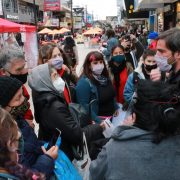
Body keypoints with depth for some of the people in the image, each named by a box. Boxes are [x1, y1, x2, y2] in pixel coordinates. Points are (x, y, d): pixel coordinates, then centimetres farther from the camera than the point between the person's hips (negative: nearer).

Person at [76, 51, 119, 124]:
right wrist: (99, 121, -26)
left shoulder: (105, 78, 7)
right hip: (96, 122, -7)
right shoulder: (84, 82, -19)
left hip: (110, 117, 8)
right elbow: (84, 106, -23)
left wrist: (116, 108, 9)